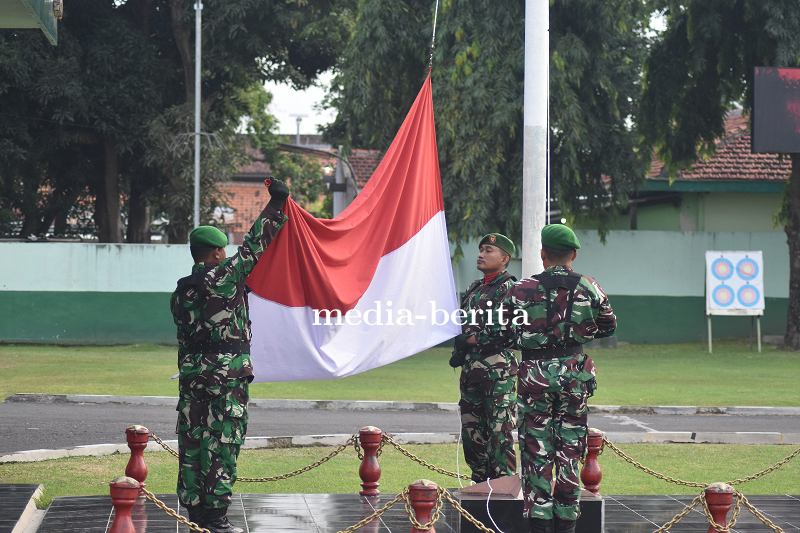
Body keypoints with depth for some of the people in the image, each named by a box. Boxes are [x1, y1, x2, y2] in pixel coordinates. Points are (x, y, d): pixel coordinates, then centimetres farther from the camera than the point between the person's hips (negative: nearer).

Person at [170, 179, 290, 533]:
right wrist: (276, 204, 4)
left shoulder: (181, 291, 10)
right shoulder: (225, 277, -9)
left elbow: (183, 338, 15)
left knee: (192, 440, 9)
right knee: (222, 441, -3)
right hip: (226, 374, -7)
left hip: (191, 371, 7)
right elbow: (255, 245, -4)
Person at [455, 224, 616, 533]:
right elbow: (608, 327, 14)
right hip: (574, 374, 2)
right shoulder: (589, 288, 0)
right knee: (570, 449, 9)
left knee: (536, 450, 4)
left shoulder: (523, 289, -7)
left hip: (536, 373, -2)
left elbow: (502, 333, -4)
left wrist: (470, 340, 13)